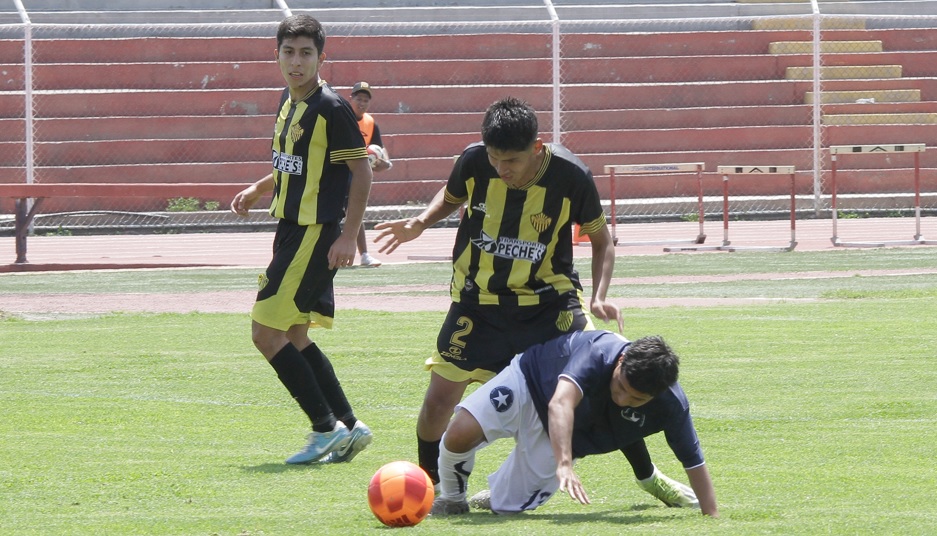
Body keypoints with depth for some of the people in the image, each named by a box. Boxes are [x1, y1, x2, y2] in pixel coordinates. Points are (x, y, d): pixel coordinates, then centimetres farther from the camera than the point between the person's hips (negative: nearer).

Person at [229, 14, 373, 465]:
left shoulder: (332, 109, -15)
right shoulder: (289, 101, 12)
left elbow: (361, 171, -15)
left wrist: (348, 236, -19)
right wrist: (258, 189, 12)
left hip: (316, 234, -9)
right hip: (292, 229, 9)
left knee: (267, 333, -9)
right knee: (294, 337, 12)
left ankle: (327, 428, -4)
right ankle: (348, 427, 17)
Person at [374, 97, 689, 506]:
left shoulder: (571, 176, -19)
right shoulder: (474, 161, -16)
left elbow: (601, 240, -3)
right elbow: (451, 197, 9)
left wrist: (599, 297, -17)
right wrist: (420, 223, -11)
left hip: (548, 300, -1)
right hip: (478, 302, 1)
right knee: (440, 399, -6)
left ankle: (649, 478, 7)